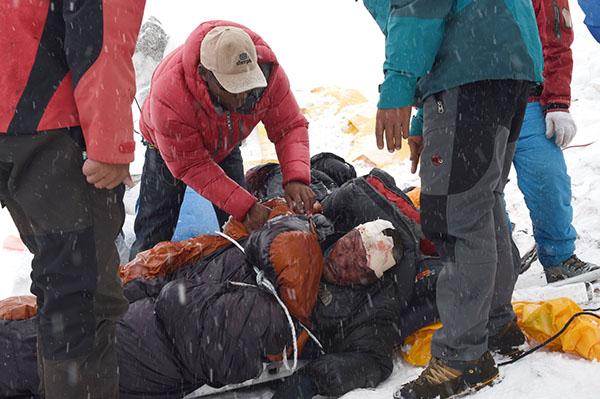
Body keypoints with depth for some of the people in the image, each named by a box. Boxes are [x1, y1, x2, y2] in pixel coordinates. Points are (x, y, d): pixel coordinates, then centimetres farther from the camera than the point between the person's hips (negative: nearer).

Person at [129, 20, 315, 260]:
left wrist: (296, 178, -40)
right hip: (173, 150, -3)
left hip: (225, 146, 3)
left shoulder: (269, 72, -34)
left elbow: (290, 127, -21)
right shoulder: (169, 93, -45)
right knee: (154, 233, 0)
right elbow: (190, 165, -36)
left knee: (241, 227, 1)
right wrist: (245, 206, -42)